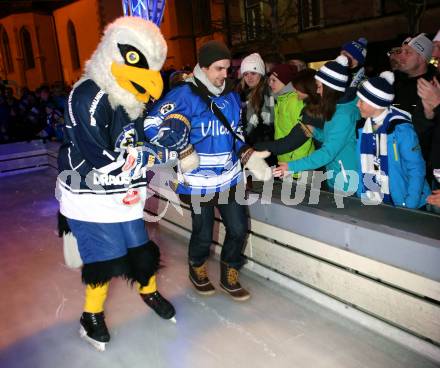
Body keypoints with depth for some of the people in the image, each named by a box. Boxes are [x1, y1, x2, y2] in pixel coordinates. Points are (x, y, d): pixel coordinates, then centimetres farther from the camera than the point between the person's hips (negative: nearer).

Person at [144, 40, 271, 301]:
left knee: (239, 228, 8)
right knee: (204, 235, 9)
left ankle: (229, 276, 33)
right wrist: (186, 152, -19)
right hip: (199, 183, -5)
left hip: (230, 178, 6)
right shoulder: (185, 96, -14)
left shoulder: (231, 96, 7)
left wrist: (251, 157, 4)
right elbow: (153, 125, -21)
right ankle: (197, 269, 42)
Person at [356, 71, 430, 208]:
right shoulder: (362, 127, 0)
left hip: (398, 203, -4)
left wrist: (409, 207, -18)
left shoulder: (401, 129, -15)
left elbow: (416, 170, -13)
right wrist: (360, 195, 1)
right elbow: (361, 168, 6)